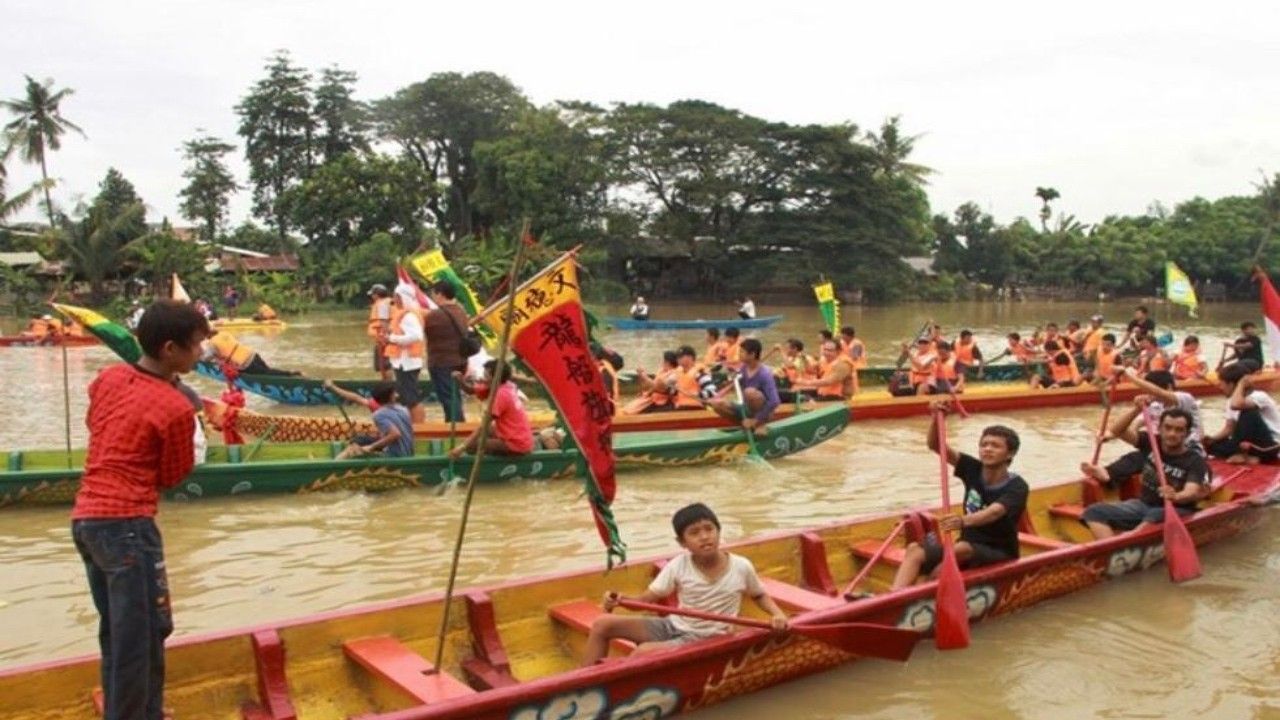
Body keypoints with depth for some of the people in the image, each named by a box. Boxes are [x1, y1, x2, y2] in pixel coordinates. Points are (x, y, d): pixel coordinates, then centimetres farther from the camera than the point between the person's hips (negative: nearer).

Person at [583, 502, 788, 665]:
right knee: (602, 625, -7)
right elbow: (647, 599, -10)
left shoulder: (741, 567, -11)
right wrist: (618, 601, -30)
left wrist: (777, 613, -12)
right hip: (673, 626, 4)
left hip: (705, 638, -4)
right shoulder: (678, 566, -10)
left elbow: (759, 596, 8)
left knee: (645, 651, -30)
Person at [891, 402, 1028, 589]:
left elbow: (994, 513, -34)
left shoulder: (1017, 487, -15)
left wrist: (964, 521, -54)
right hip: (967, 551, 5)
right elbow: (935, 445, -5)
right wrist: (937, 419, -25)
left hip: (999, 555, -5)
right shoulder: (973, 470, 0)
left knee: (961, 549, -35)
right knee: (915, 549, -19)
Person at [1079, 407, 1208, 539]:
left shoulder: (1195, 461, -12)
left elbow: (1192, 492, -28)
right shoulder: (1151, 443, 2)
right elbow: (1116, 430, -5)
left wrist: (1176, 497, -51)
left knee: (1156, 516, -42)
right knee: (1094, 512, -17)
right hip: (1144, 504, 5)